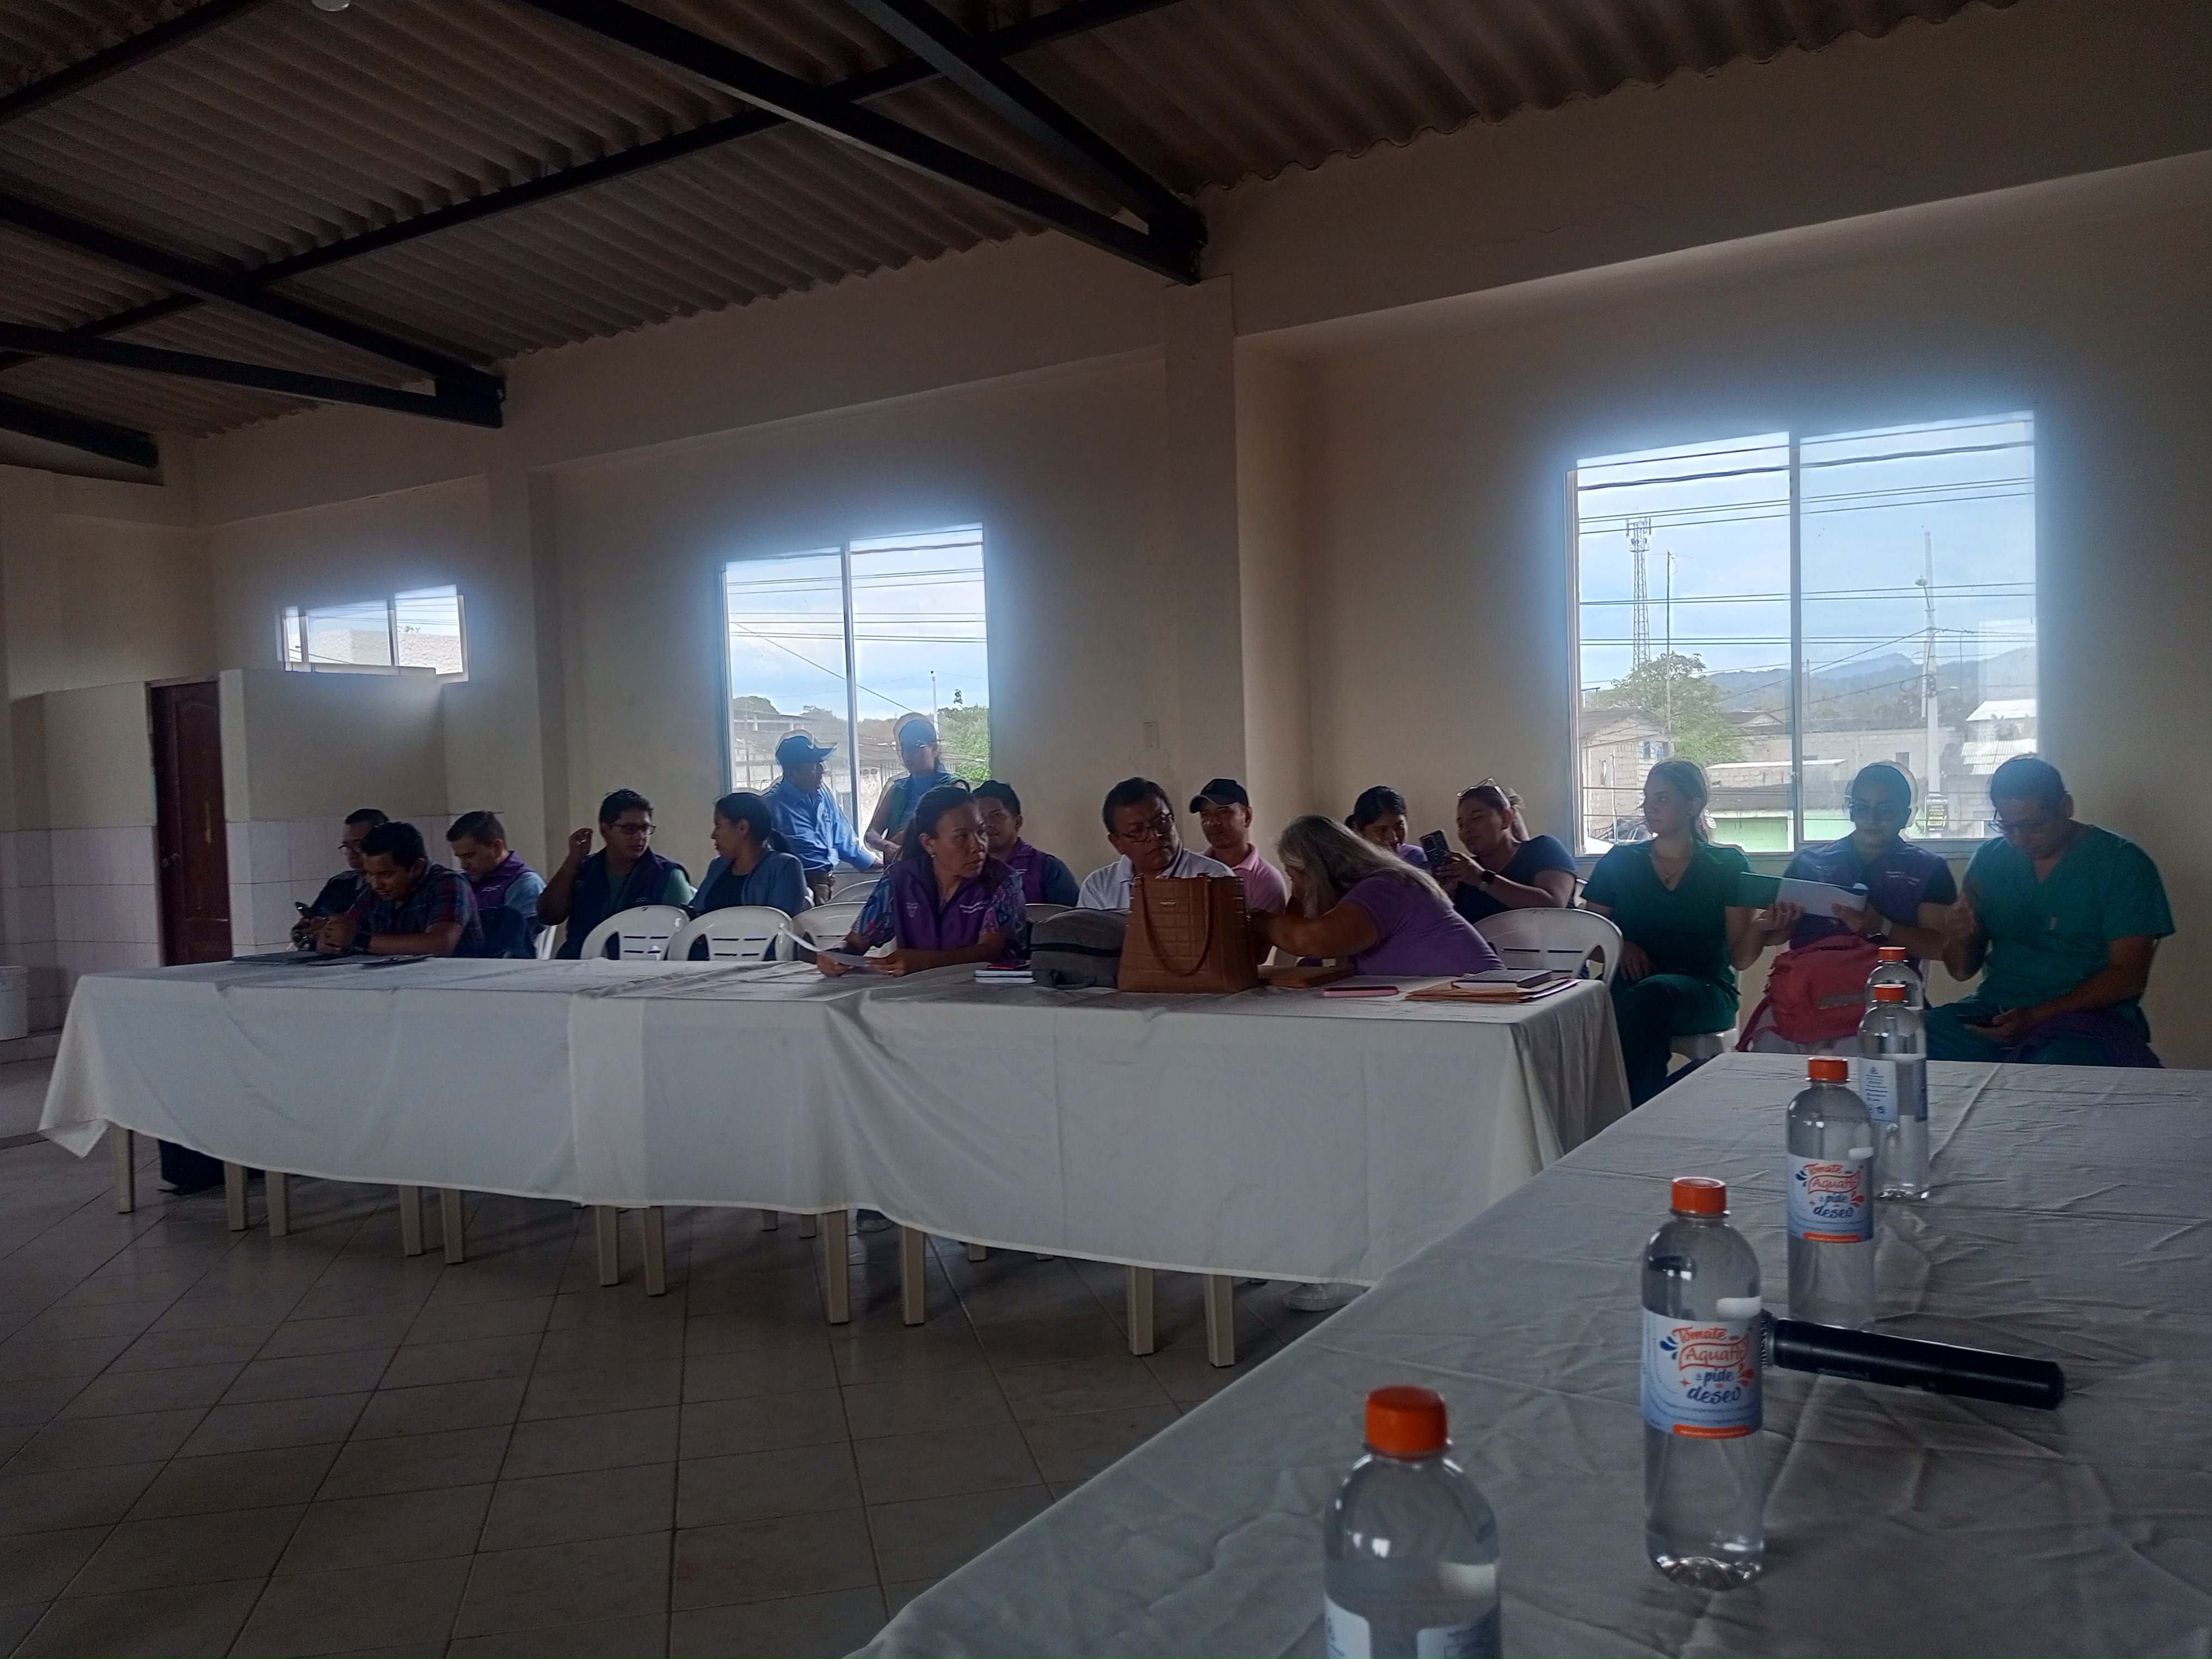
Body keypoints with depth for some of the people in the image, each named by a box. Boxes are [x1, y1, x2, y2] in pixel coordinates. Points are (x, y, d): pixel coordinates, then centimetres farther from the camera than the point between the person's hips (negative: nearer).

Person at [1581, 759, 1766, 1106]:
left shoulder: (1728, 866, 8)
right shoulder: (1619, 862, 14)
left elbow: (1740, 957, 3)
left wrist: (1763, 927, -18)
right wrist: (1620, 947, -7)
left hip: (1706, 990, -1)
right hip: (1631, 985, 1)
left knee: (1652, 994, -36)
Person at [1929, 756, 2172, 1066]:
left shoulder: (2122, 863, 0)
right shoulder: (1990, 859, 12)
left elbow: (2129, 976, -7)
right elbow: (1963, 971, 15)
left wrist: (2036, 1017, -18)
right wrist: (1958, 939, -10)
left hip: (2087, 1017, -4)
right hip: (1993, 1012, 4)